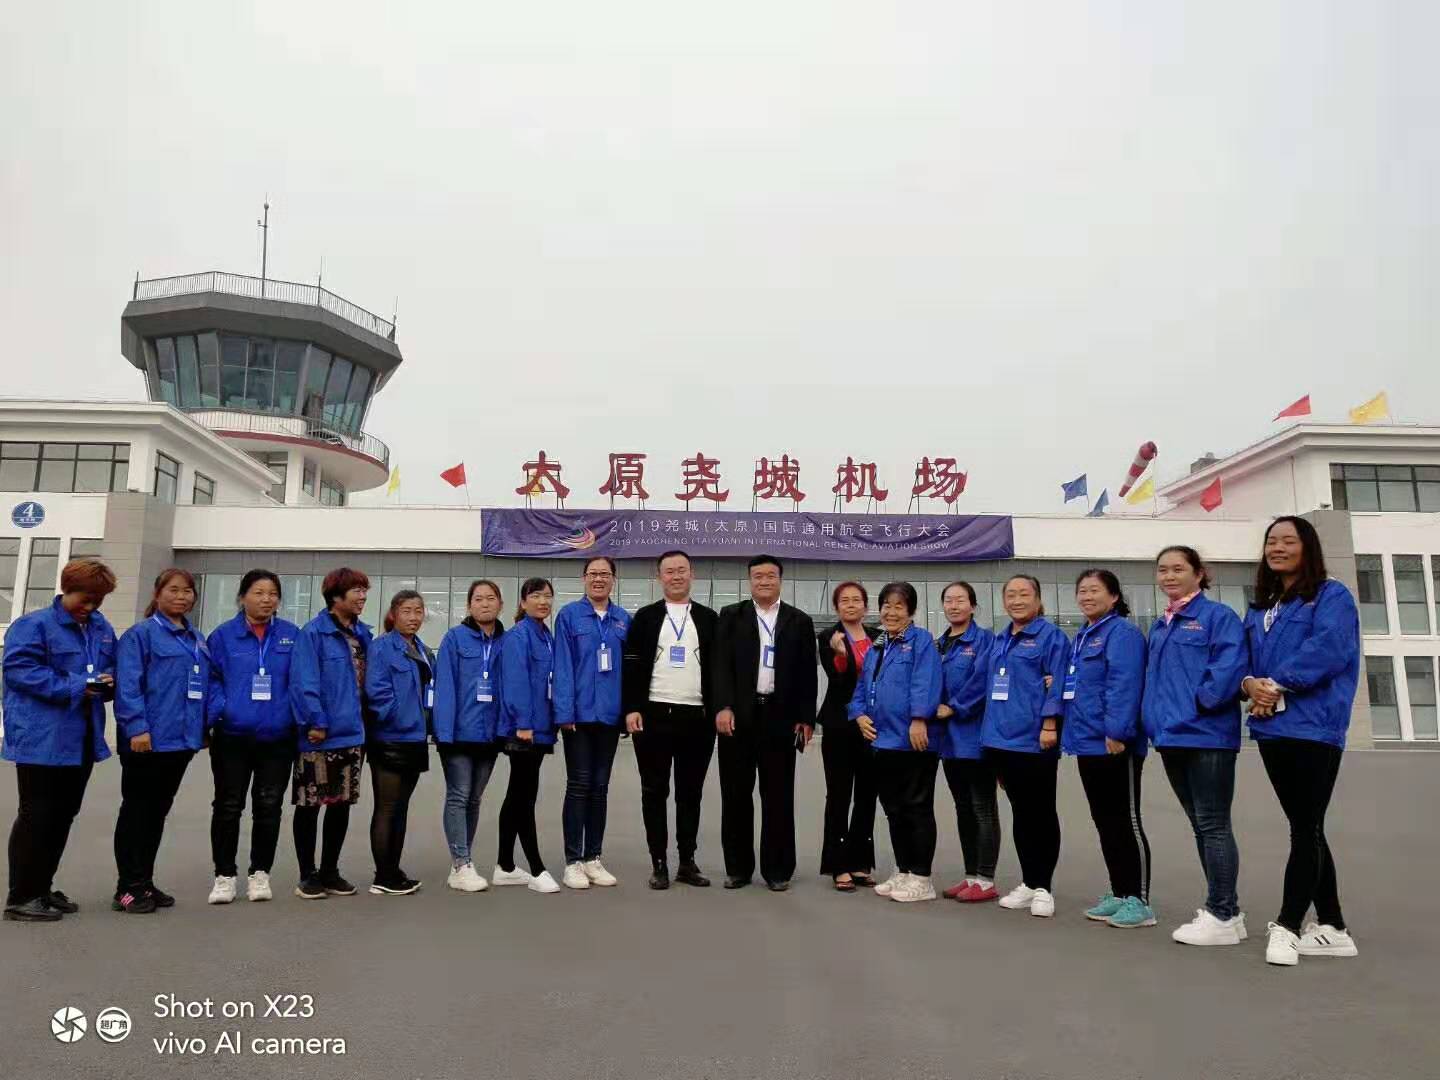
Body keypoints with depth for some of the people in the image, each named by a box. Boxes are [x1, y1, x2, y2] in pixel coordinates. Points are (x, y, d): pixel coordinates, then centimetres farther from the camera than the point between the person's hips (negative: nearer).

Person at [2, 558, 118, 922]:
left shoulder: (102, 628, 12)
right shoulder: (33, 625, -9)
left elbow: (114, 667, 20)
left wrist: (109, 681, -4)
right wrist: (73, 688, -21)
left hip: (82, 740, 7)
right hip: (41, 740, -7)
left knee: (64, 815, 14)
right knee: (36, 816, -2)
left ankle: (42, 888, 26)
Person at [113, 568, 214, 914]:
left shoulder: (197, 639, 15)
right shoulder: (141, 634, -7)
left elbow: (207, 684, 18)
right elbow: (127, 685, -15)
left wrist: (205, 723, 9)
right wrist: (137, 727, -21)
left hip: (182, 739, 7)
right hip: (149, 740, -7)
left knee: (158, 811, 14)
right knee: (137, 811, 2)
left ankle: (144, 882, 24)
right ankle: (128, 888, 10)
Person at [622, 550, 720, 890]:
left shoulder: (709, 618, 8)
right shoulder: (645, 617, 6)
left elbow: (719, 667, 7)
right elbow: (631, 665, 1)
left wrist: (719, 710, 0)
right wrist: (631, 708, -8)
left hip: (697, 717, 1)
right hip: (653, 715, -1)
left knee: (690, 793, 8)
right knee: (654, 792, 5)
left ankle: (687, 862, 19)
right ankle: (659, 863, 14)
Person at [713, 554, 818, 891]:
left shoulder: (799, 621, 8)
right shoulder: (731, 616, 7)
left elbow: (807, 674, 6)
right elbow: (722, 665, -1)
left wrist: (806, 718, 0)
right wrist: (723, 707, -13)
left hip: (780, 717, 0)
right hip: (738, 715, 0)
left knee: (778, 796, 5)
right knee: (736, 794, 6)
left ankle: (777, 869, 15)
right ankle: (738, 867, 18)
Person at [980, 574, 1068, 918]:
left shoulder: (1050, 635, -4)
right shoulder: (1000, 641, 16)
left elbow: (1056, 683, -12)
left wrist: (1049, 724, -19)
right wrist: (990, 729, 17)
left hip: (1034, 738, -7)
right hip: (1003, 736, 7)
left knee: (1041, 813, 3)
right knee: (1020, 812, 13)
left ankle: (1042, 887, 12)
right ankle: (1027, 883, 22)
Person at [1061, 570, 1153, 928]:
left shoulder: (1122, 632, -11)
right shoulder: (1083, 636, 18)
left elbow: (1124, 685, -22)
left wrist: (1116, 731, -27)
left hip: (1114, 744, -9)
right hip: (1089, 742, 9)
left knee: (1126, 821, -2)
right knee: (1104, 822, 14)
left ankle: (1139, 901, 7)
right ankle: (1119, 895, 24)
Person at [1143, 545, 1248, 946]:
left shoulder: (1218, 616, -6)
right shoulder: (1160, 626, 17)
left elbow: (1229, 668, -18)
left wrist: (1200, 702, -17)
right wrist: (1154, 718, 8)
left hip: (1206, 734, -8)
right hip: (1172, 735, 8)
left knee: (1213, 825, -3)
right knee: (1200, 825, 13)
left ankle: (1224, 916, 5)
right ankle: (1220, 907, 23)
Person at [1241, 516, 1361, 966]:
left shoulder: (1331, 596, -2)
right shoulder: (1259, 607, 19)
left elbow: (1328, 649, -17)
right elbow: (1244, 658, 13)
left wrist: (1277, 685, -17)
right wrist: (1250, 684, -9)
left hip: (1313, 727, -7)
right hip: (1271, 727, 8)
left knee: (1305, 828, -4)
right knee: (1306, 829, 12)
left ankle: (1287, 926, 1)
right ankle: (1331, 929, 20)